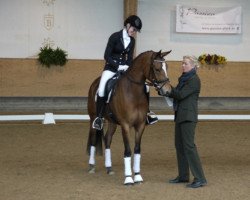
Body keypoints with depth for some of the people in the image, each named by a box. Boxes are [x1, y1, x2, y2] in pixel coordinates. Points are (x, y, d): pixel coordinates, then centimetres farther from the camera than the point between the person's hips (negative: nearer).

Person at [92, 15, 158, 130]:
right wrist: (118, 66, -22)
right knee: (101, 89, -28)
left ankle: (147, 112, 13)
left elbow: (130, 57, 11)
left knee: (144, 85, -4)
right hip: (111, 67, -5)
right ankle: (99, 117, -14)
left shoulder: (132, 41, 5)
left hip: (125, 68, 5)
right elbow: (106, 56, -13)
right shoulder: (115, 37, -11)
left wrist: (128, 67, -9)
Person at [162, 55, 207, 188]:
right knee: (179, 145, 13)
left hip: (188, 116, -10)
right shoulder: (184, 78, 17)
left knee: (189, 145, -13)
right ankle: (183, 176, 21)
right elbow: (177, 93, 16)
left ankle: (200, 178, -13)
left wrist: (167, 91, -9)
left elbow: (181, 95, -19)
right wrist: (167, 91, -2)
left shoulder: (194, 80, -13)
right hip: (180, 115, 10)